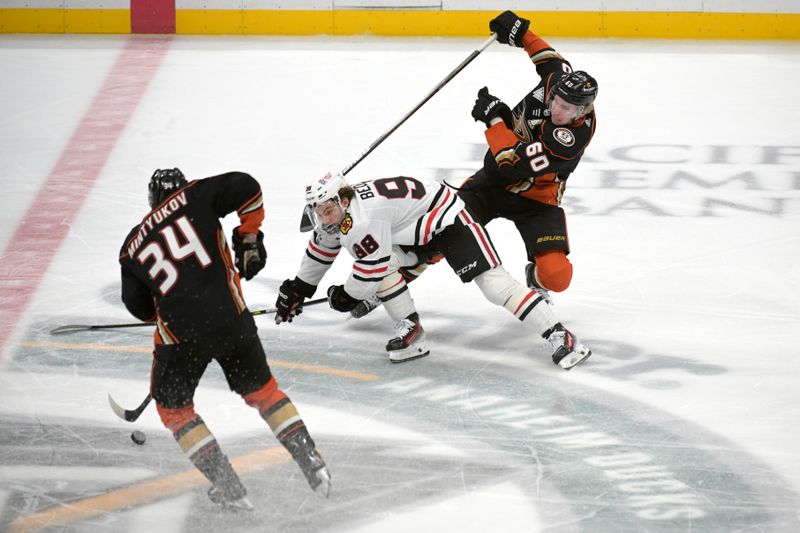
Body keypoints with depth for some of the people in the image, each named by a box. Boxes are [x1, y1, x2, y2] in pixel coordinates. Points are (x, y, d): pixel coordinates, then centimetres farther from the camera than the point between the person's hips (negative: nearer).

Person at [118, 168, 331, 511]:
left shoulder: (133, 246, 14)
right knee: (260, 389, 22)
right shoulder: (194, 197, 9)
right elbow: (245, 188, -3)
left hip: (181, 333, -1)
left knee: (172, 406, 20)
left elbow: (139, 306, 17)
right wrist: (248, 237, 9)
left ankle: (227, 485, 10)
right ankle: (311, 461, 14)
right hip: (231, 318, 1)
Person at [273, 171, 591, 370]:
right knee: (386, 263, -11)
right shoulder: (332, 217, -2)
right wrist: (297, 289, 23)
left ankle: (558, 337, -22)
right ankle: (412, 334, 0)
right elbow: (321, 251, 18)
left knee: (493, 281, -19)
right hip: (419, 233, 10)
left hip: (450, 220, -10)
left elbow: (372, 270, -26)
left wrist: (347, 295, -8)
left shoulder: (362, 219, -33)